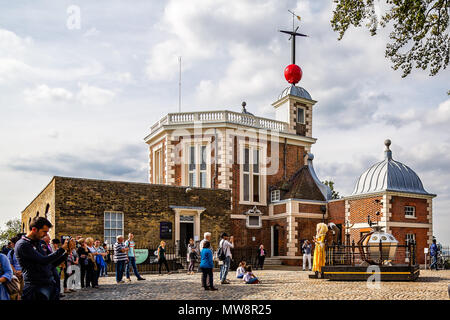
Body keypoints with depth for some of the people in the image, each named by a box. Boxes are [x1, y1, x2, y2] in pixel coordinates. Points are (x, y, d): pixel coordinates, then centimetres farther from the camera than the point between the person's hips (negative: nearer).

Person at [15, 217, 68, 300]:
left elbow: (52, 264, 15)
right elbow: (44, 261, -19)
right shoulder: (22, 245, -11)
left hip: (51, 284, 7)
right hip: (37, 288, -7)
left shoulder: (37, 243, 14)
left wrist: (67, 252, 4)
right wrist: (62, 249, -12)